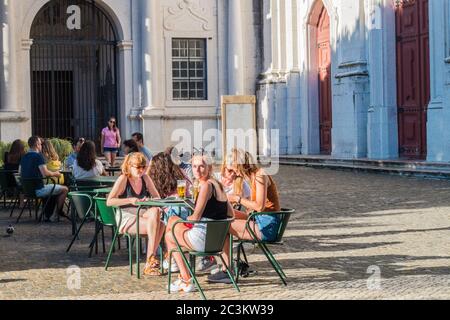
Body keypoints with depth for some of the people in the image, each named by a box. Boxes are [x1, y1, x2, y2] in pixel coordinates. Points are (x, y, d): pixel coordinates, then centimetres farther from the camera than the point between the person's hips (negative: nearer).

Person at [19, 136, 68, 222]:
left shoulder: (24, 157, 8)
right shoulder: (38, 156, -16)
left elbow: (20, 172, 22)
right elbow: (45, 173, -24)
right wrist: (55, 174, -3)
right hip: (38, 189, -9)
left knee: (53, 187, 33)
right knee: (64, 189, 2)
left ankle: (48, 214, 27)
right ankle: (58, 212, 10)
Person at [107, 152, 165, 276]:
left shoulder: (145, 178, 9)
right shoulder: (123, 179, -7)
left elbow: (157, 197, 13)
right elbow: (109, 201, -14)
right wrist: (129, 200, -23)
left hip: (141, 217, 5)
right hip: (126, 219, -5)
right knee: (154, 225, -31)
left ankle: (150, 260, -25)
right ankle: (151, 259, -22)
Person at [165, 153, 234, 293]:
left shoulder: (206, 185, -15)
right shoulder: (218, 184, 13)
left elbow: (196, 217, -18)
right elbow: (230, 214, 19)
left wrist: (188, 219, 5)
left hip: (204, 238, -9)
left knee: (169, 236, 16)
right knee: (173, 220, 25)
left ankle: (186, 280, 18)